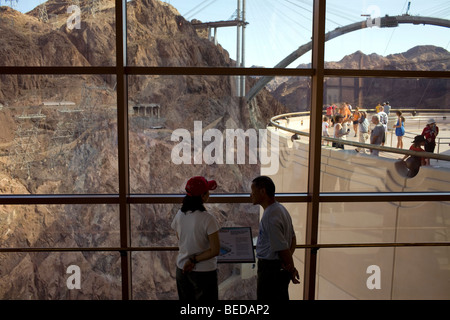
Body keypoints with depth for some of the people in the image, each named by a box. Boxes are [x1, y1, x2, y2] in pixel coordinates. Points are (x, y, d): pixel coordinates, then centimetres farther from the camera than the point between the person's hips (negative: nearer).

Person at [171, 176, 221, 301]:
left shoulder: (179, 215, -4)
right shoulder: (207, 219, -21)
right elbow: (215, 250, -20)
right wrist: (194, 259, -11)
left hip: (182, 269, 5)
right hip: (204, 272, -5)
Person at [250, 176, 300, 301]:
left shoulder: (270, 217, -24)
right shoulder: (281, 209, 8)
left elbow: (283, 249, -21)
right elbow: (293, 239, 13)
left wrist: (292, 270, -7)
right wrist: (290, 265, 2)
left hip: (271, 269, -10)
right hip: (281, 269, 10)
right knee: (281, 298, 20)